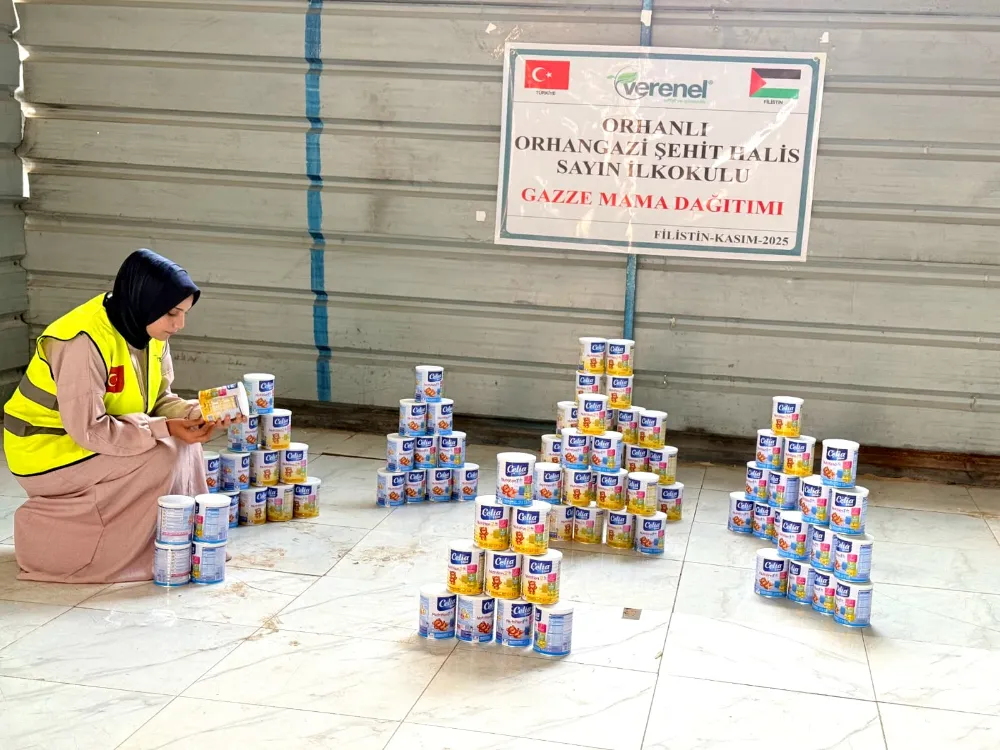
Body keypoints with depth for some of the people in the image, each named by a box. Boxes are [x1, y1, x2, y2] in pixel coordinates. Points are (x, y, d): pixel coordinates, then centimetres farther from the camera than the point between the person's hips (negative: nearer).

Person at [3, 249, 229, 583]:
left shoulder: (149, 331, -4)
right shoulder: (86, 341, -30)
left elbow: (158, 398, 3)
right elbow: (88, 430, -30)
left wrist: (194, 414, -17)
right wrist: (166, 429, -31)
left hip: (99, 438, 8)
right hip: (48, 451, -8)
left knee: (184, 444, -7)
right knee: (166, 456, -21)